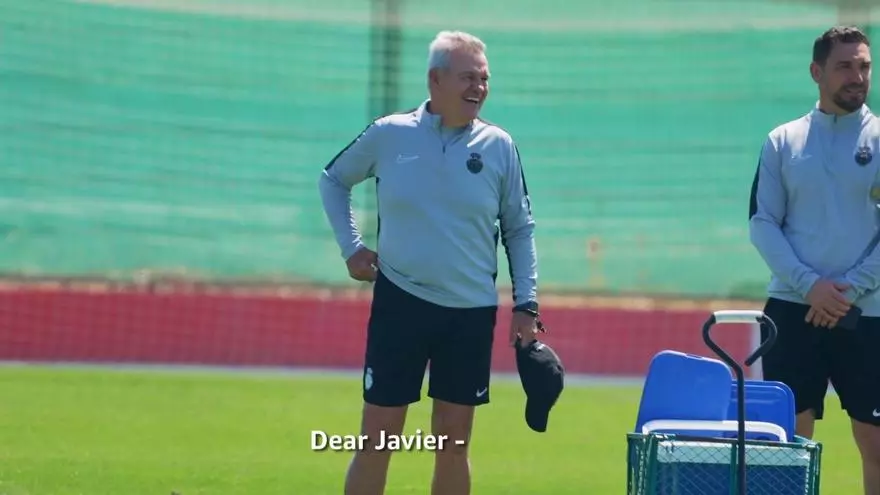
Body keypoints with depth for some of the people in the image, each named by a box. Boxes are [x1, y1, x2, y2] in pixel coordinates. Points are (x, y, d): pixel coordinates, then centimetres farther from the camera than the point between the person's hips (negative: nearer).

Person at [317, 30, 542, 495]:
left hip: (471, 314, 1)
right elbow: (332, 180, 15)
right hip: (400, 301, -1)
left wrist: (526, 305, 2)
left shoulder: (498, 146, 0)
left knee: (453, 443, 6)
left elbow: (519, 229, 9)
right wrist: (351, 247, 5)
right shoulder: (388, 135, -2)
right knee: (376, 439, -1)